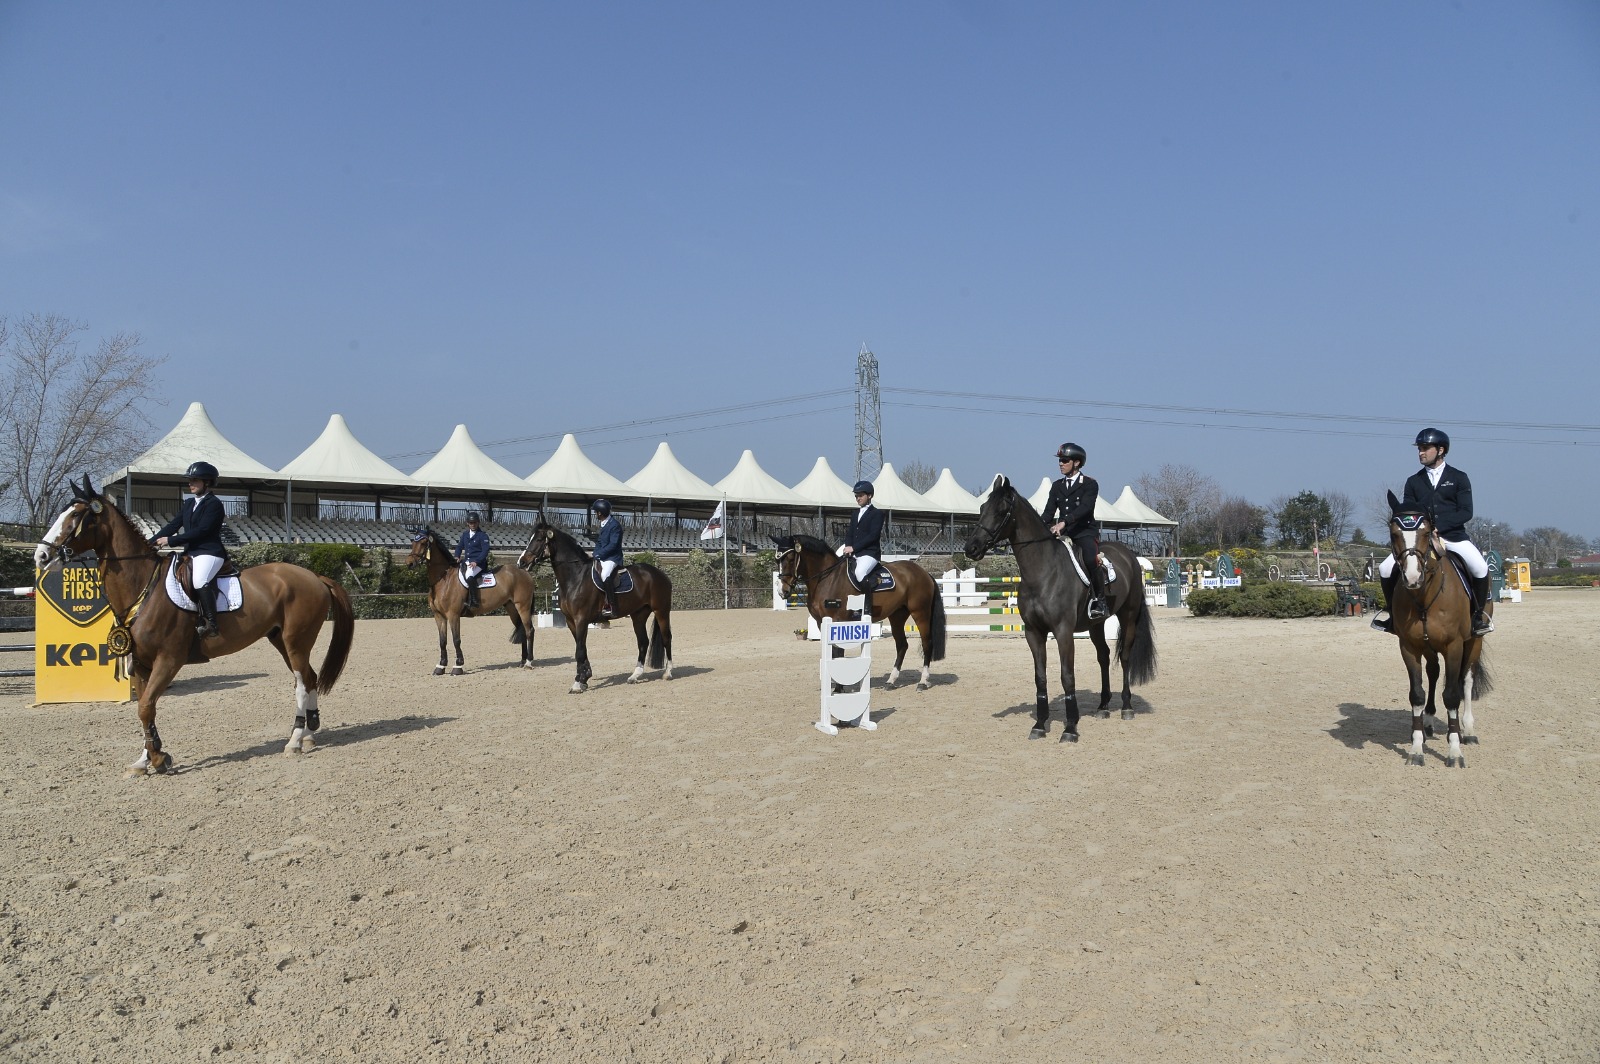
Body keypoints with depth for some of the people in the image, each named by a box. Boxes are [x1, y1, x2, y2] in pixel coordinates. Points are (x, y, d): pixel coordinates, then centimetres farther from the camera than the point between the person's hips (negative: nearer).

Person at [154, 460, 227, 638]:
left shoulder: (214, 504, -7)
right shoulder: (188, 504, 20)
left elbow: (201, 531, -16)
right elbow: (173, 525, 14)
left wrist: (171, 540, -17)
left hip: (209, 552, -10)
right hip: (191, 553, 10)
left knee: (200, 580, -33)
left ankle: (210, 624, -30)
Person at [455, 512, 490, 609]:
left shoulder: (483, 535, -4)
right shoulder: (465, 534, 16)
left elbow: (485, 550, -11)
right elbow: (460, 546, 20)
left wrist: (476, 561, -22)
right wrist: (457, 556, 0)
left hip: (478, 563, -8)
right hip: (466, 561, 8)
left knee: (469, 576, -33)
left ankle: (474, 601, -27)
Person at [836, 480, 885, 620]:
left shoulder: (877, 513, -2)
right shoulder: (855, 514, 22)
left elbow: (873, 536, -13)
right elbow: (849, 534, 15)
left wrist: (853, 548, -19)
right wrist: (848, 547, -8)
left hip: (870, 553, -9)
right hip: (853, 553, 9)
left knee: (860, 572, -34)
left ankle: (867, 610, -31)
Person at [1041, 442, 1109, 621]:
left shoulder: (1090, 484, -1)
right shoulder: (1057, 486, 15)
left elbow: (1085, 507, -17)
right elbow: (1049, 512, 9)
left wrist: (1064, 522, -31)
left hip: (1085, 532, -6)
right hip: (1063, 534, 6)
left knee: (1091, 560, -31)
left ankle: (1100, 601, -18)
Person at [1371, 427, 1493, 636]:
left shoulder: (1459, 478, 4)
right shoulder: (1413, 482, 12)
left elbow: (1466, 512, -4)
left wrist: (1439, 526, -18)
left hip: (1453, 536, -2)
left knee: (1480, 568, -26)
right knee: (1385, 568, -15)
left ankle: (1479, 613, -1)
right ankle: (1391, 608, 11)